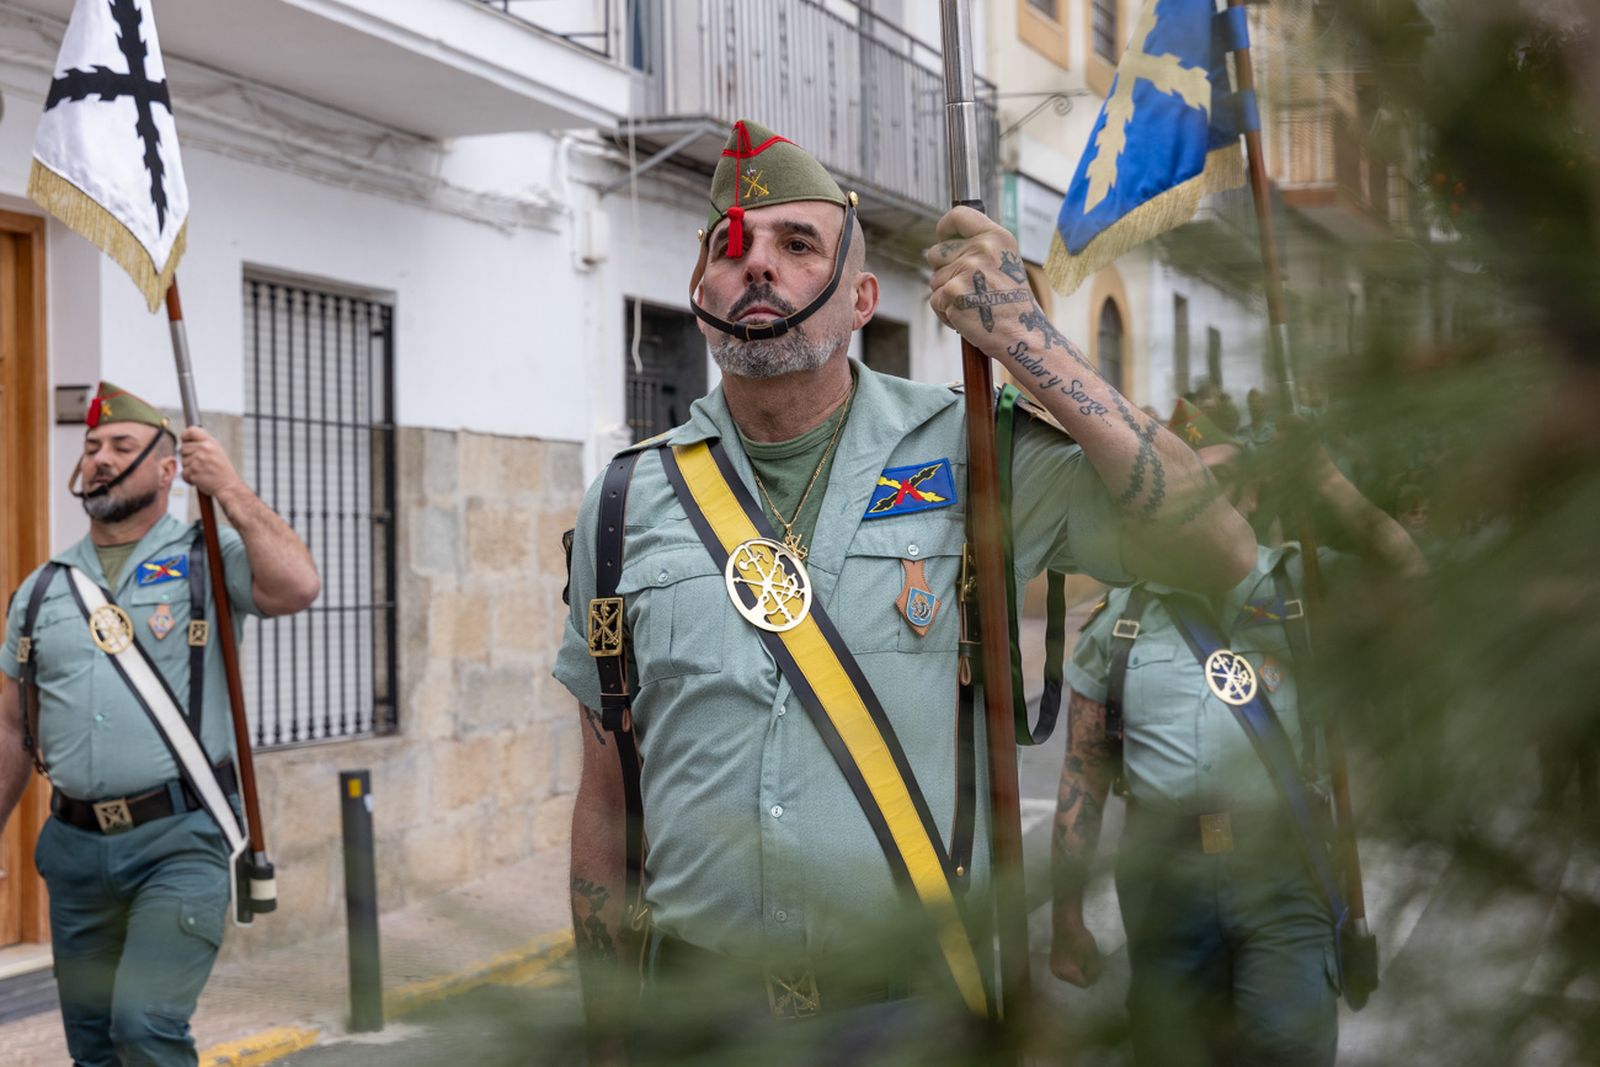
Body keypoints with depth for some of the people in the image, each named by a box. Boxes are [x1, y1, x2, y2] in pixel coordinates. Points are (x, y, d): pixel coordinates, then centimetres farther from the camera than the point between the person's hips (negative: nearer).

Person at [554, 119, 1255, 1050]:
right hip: (699, 1010, 2)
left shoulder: (964, 456, -4)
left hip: (919, 1008, -1)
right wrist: (609, 1031, 7)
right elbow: (605, 800, 8)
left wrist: (1027, 340, -17)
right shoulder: (627, 503, 3)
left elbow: (1221, 558, -16)